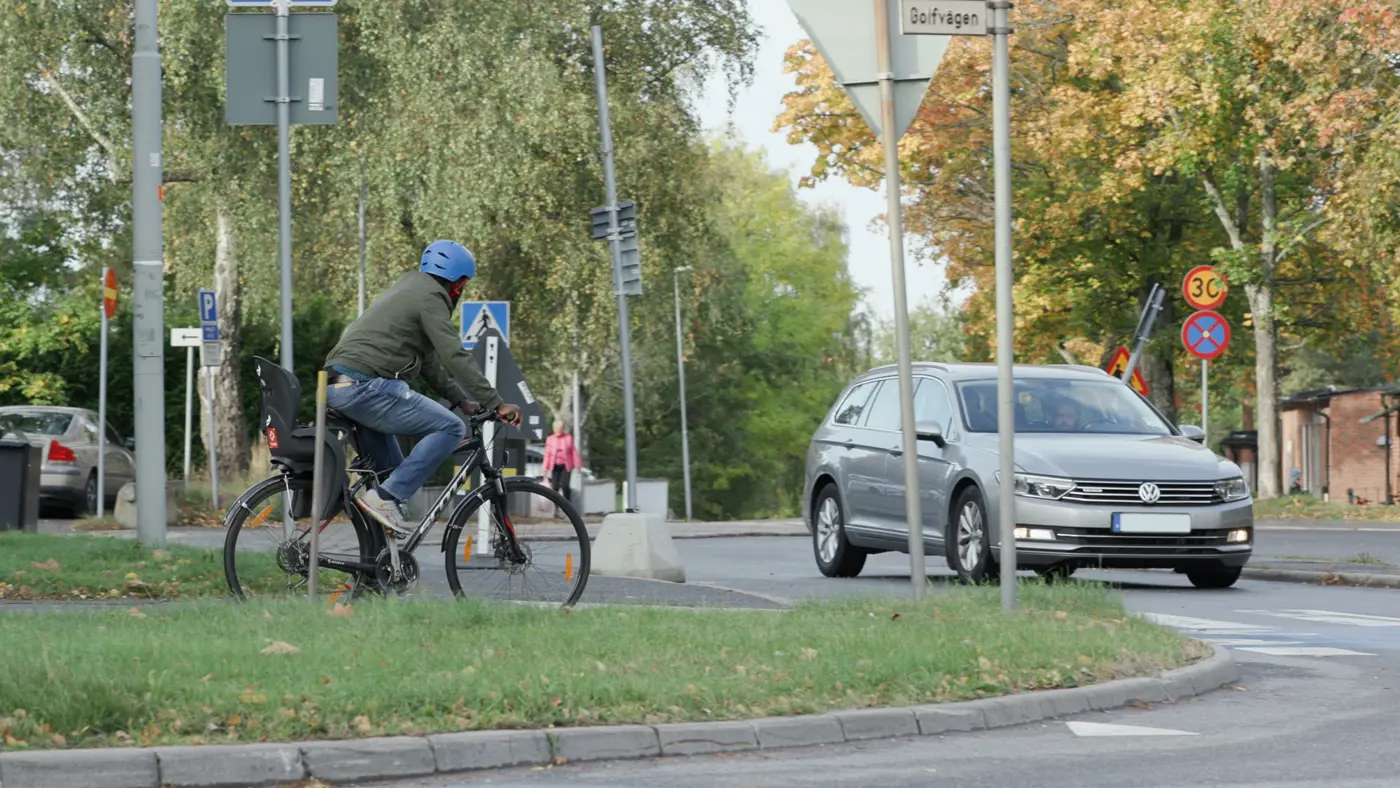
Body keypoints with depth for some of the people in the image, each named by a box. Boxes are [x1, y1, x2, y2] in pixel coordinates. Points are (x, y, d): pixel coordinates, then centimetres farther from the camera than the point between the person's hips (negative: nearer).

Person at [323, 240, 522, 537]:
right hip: (364, 387, -10)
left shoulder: (410, 289, 27)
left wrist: (462, 400, 26)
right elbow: (456, 357, -13)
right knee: (450, 428, -9)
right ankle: (386, 496, -14)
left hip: (336, 387, 10)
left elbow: (430, 360, 30)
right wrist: (497, 404, -11)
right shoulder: (429, 296, -4)